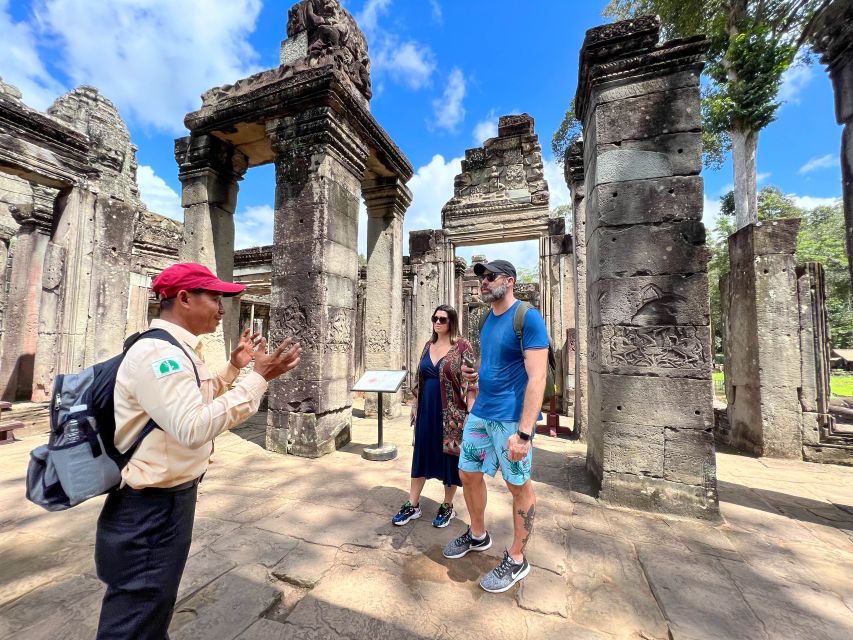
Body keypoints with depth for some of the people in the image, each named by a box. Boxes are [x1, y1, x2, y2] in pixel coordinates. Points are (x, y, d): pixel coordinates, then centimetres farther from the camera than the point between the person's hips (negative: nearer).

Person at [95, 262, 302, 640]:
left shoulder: (176, 350, 7)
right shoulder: (157, 352, -27)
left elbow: (196, 402, 19)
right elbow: (193, 428, -36)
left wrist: (233, 368, 9)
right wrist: (259, 378, -33)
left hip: (172, 494, 10)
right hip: (151, 505, -10)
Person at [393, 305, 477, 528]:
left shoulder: (462, 346, -9)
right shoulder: (428, 346, 8)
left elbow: (470, 381, -12)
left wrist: (472, 412, -17)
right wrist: (415, 404, 14)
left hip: (451, 412, -5)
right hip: (426, 410, 5)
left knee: (449, 457, 10)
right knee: (421, 454, 13)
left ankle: (447, 506, 31)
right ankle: (412, 505, 29)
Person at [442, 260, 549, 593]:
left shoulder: (528, 318, -14)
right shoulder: (488, 319, 11)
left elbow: (537, 377, -20)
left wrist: (524, 432, -24)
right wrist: (477, 374, 6)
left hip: (510, 418, -8)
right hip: (480, 413, 8)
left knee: (519, 486, 10)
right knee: (468, 474, 17)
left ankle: (516, 560, 32)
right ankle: (477, 535, 42)